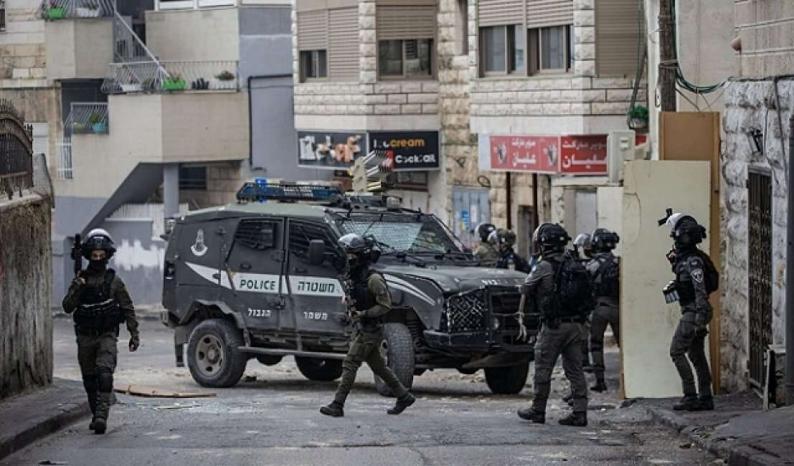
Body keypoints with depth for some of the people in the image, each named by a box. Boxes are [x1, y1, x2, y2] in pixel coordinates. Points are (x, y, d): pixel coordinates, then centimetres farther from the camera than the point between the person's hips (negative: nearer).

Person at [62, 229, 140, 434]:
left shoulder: (114, 281, 0)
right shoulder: (80, 280, 6)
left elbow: (128, 309, 4)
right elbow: (67, 307, 0)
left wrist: (134, 334, -1)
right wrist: (77, 288, -15)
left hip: (107, 335, -3)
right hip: (85, 337, 3)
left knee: (104, 373, -21)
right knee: (90, 379, 9)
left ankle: (102, 415, -29)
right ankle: (96, 415, 23)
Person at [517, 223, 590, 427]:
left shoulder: (544, 267, -12)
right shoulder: (574, 265, 6)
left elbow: (525, 290, -1)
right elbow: (586, 294, 11)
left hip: (554, 326, -6)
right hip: (576, 324, 6)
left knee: (543, 369, 7)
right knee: (575, 370, 7)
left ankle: (538, 410, 15)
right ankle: (579, 413, 4)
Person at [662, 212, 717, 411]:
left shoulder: (693, 261, -18)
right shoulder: (684, 257, 12)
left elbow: (701, 290, -24)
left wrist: (699, 318, -28)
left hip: (693, 312, -10)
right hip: (691, 312, 10)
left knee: (676, 351, -10)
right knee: (696, 354, 12)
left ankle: (690, 396, -11)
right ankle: (705, 398, 15)